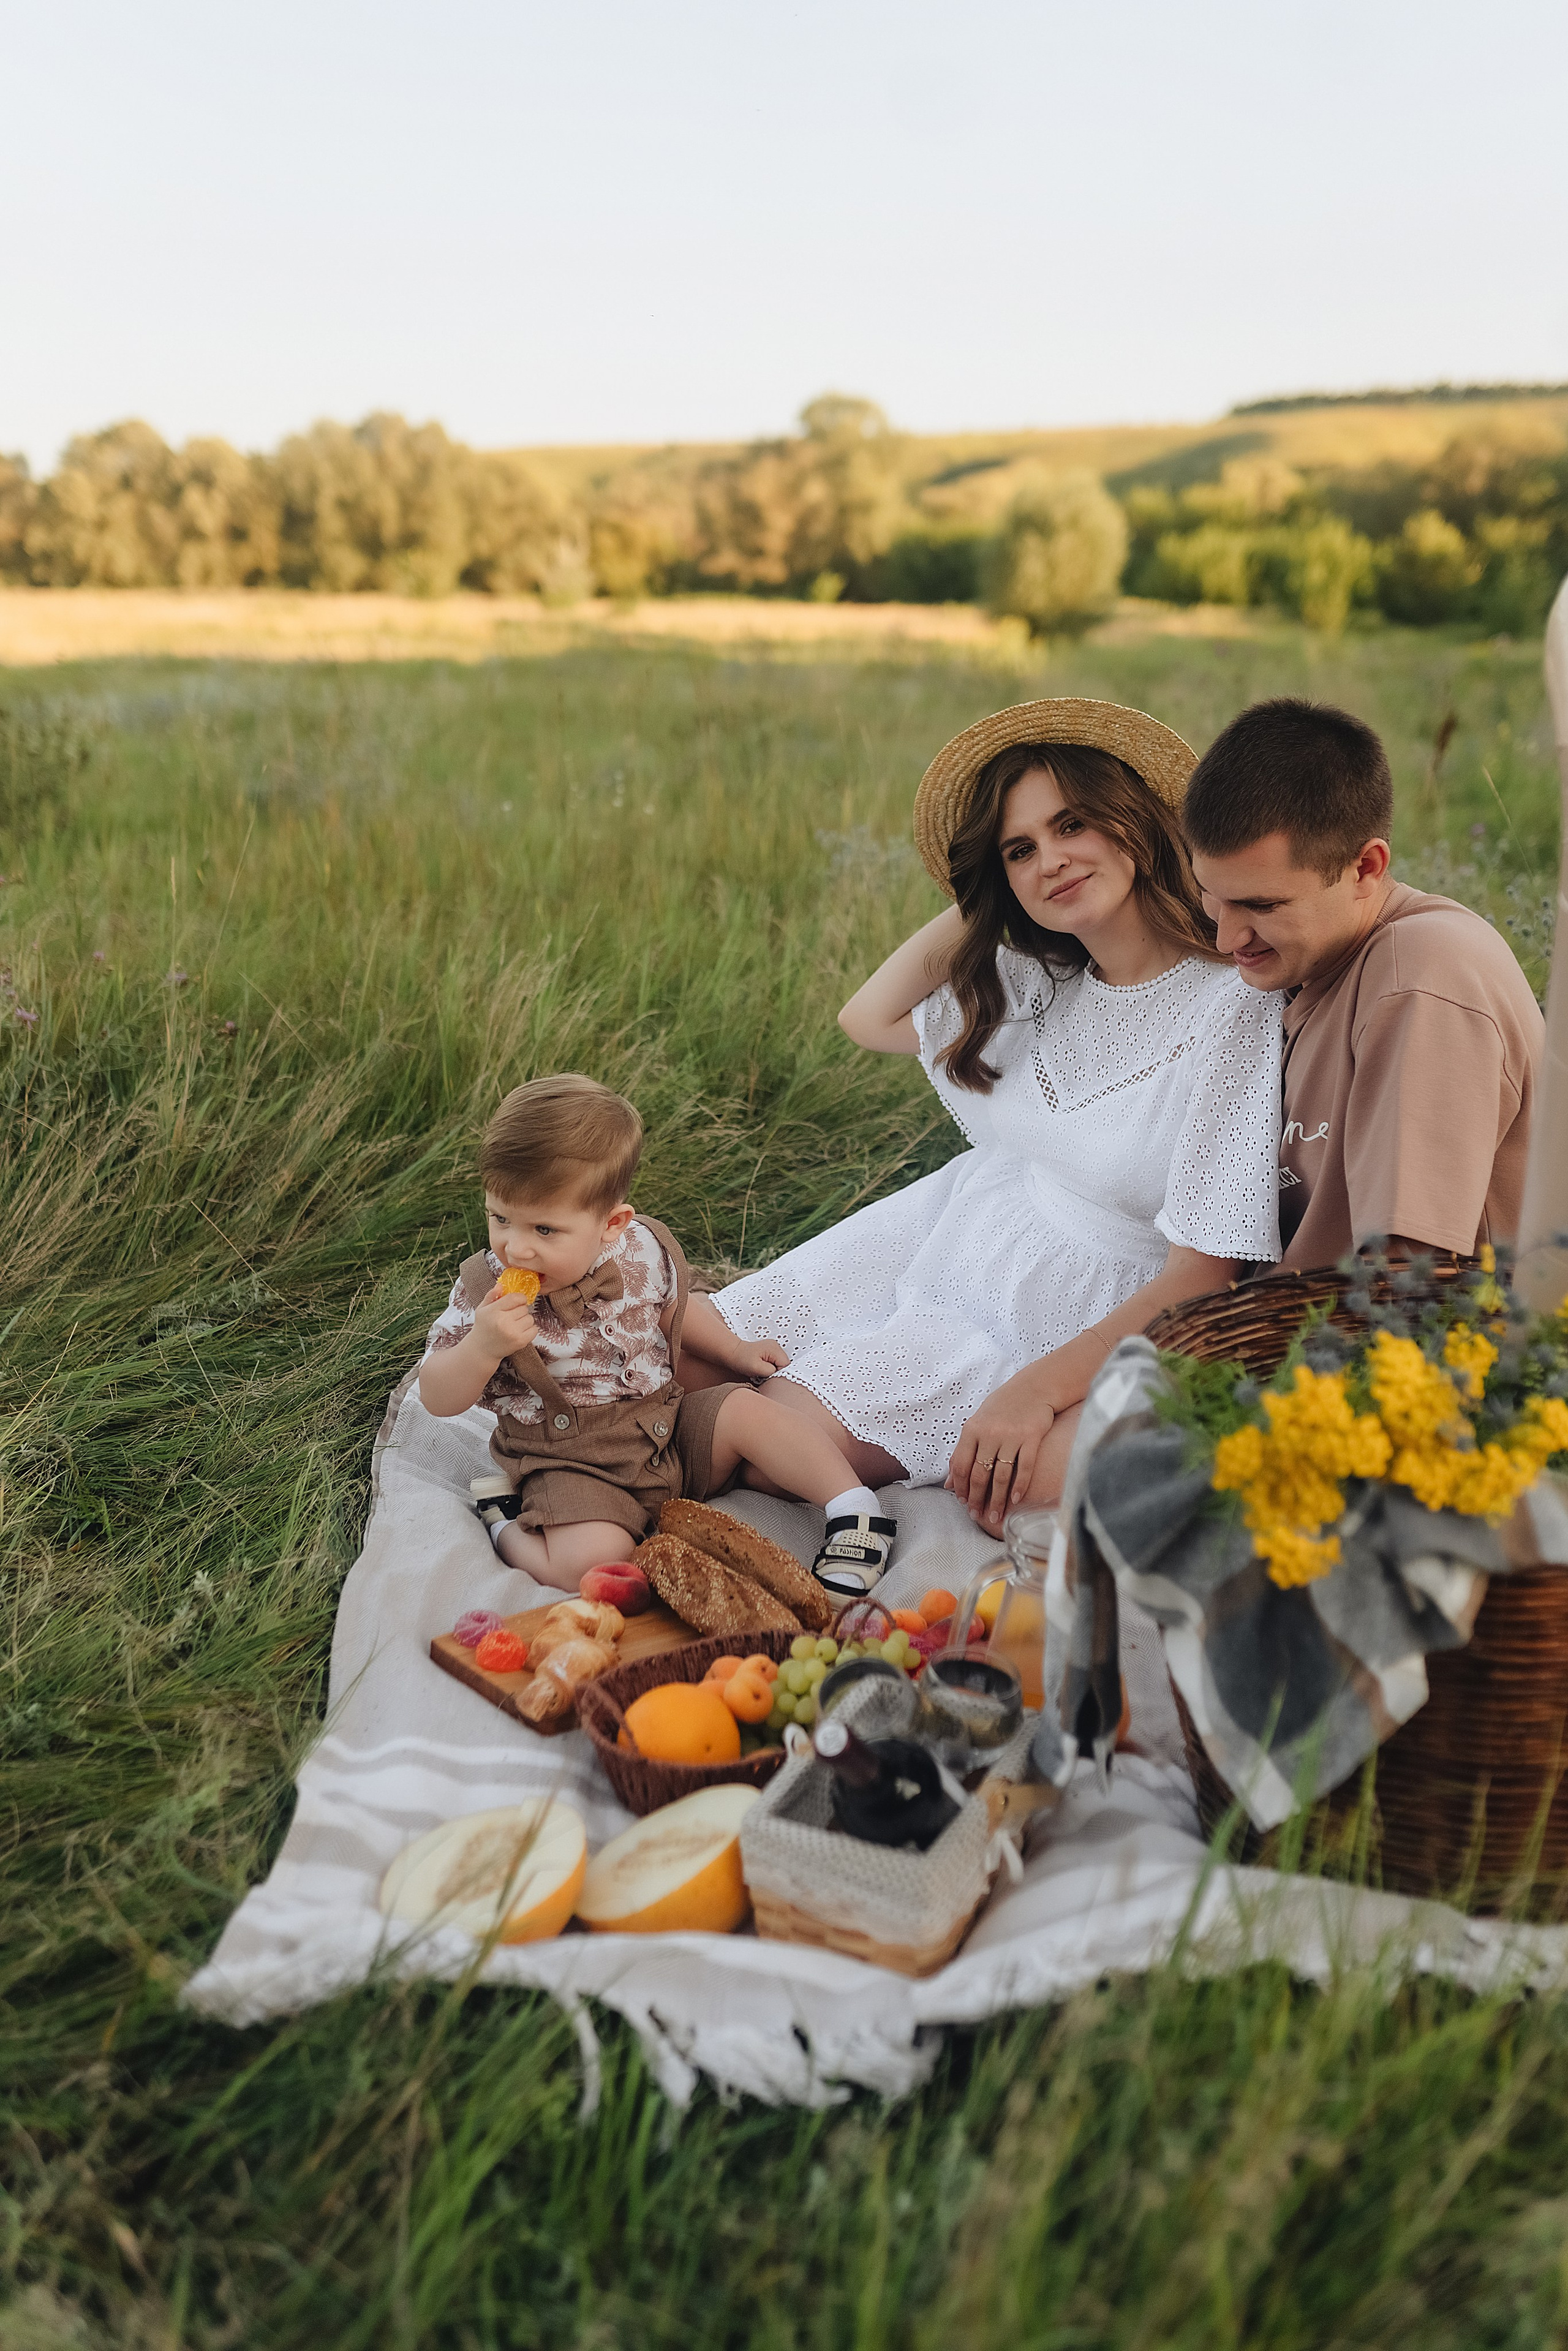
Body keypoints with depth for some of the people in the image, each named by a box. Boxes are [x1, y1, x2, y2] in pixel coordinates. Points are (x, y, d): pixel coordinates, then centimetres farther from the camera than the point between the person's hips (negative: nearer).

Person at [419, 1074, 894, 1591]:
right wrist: (482, 1346, -31)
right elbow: (437, 1400, -14)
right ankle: (505, 1522, -2)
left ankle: (852, 1507, -6)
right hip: (571, 1466, -4)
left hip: (671, 1431, 4)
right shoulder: (485, 1289, -14)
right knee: (590, 1562, -28)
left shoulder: (642, 1251, -5)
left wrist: (733, 1351, 17)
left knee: (750, 1410, -16)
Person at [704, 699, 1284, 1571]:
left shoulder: (1235, 1006, -19)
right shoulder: (1038, 982, 3)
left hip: (1078, 1316, -7)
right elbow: (870, 1019, 15)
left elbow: (1202, 1271, -21)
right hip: (946, 1231, 7)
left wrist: (1039, 1388, -28)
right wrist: (977, 903, 4)